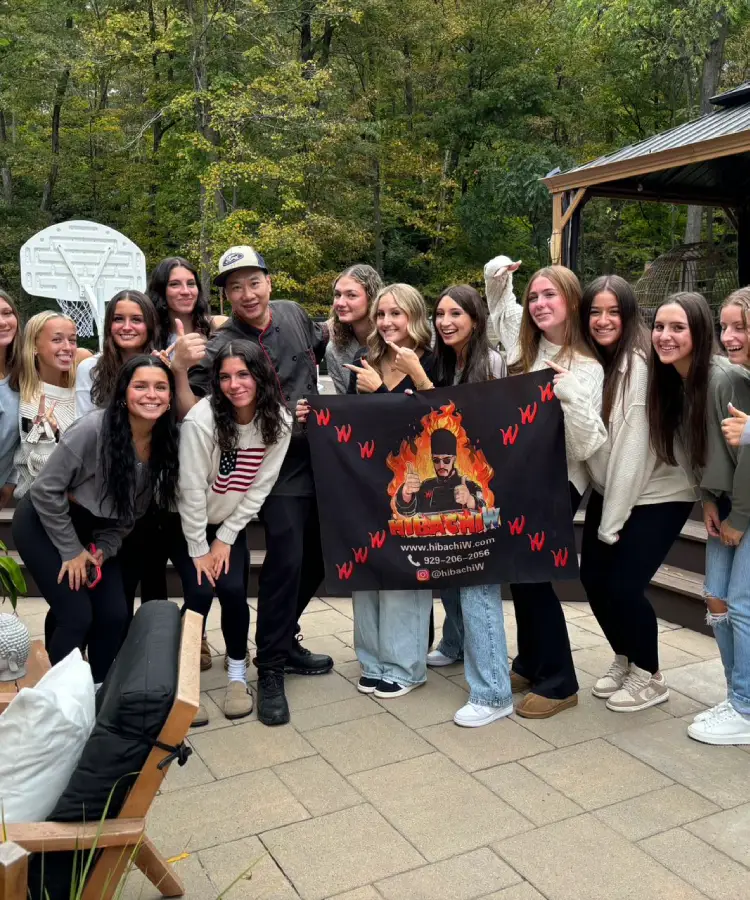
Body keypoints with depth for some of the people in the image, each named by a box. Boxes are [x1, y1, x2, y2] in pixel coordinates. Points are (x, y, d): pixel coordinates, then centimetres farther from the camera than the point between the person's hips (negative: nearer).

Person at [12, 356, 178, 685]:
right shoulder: (92, 430, -29)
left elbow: (133, 510, 2)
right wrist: (72, 551, -16)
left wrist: (103, 549, -9)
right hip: (45, 523, -5)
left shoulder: (166, 444, -11)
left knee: (115, 616, 0)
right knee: (77, 616, -11)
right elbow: (45, 490, -21)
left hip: (96, 530, 6)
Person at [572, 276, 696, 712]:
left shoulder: (640, 364, -20)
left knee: (624, 583, -8)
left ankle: (649, 676, 17)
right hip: (608, 491, 7)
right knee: (594, 578, 5)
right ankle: (625, 659, 31)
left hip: (657, 494, -7)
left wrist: (612, 523, -18)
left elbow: (633, 446, -21)